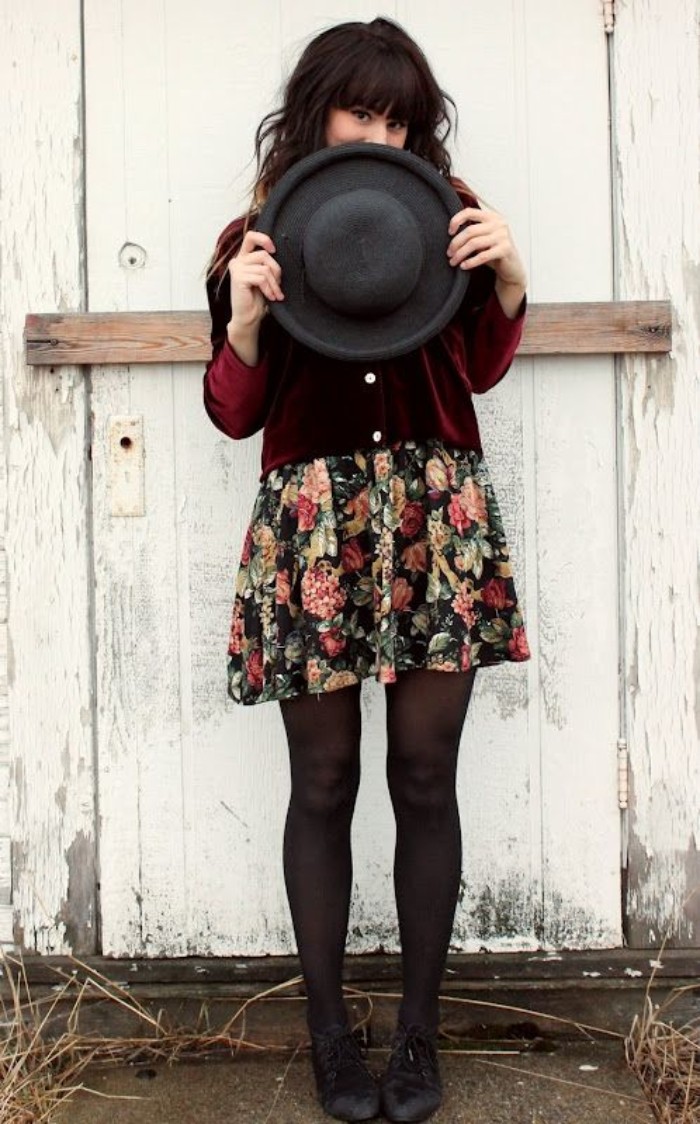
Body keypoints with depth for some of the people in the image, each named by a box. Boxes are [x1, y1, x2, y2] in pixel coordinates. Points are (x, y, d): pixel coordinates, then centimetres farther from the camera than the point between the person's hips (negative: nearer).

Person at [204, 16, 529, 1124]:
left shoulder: (445, 216, 12)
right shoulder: (258, 238, 7)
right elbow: (234, 411, 5)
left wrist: (507, 276, 1)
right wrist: (245, 313, -12)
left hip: (439, 515, 2)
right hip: (312, 522, -1)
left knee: (425, 774, 4)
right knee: (325, 781, 4)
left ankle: (420, 1028, 19)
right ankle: (329, 1030, 20)